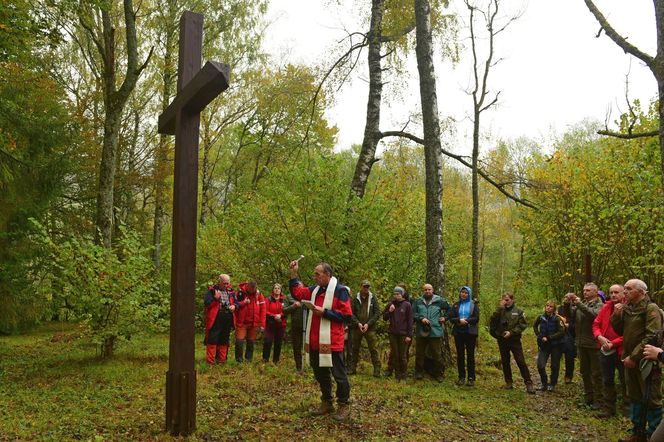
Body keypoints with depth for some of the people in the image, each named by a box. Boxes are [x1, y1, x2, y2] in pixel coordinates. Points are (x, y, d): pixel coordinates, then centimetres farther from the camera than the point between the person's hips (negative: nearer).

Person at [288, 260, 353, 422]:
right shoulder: (315, 289, 11)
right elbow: (297, 292, 21)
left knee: (339, 375, 2)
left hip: (332, 342, -8)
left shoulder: (340, 290, -11)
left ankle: (344, 406, 13)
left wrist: (324, 312, -18)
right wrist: (294, 274, 10)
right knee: (320, 374, 17)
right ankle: (326, 403, 31)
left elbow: (347, 315, -15)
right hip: (316, 341, 8)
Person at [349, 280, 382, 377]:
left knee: (373, 349, -3)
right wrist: (358, 323, -12)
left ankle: (377, 370, 3)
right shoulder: (355, 299, 4)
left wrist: (368, 324, -10)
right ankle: (352, 368, 18)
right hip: (357, 328, 2)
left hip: (370, 328, -1)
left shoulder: (373, 298, 2)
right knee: (355, 349, 9)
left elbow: (377, 313, -2)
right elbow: (351, 313, 2)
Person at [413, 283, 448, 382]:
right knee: (419, 353, 9)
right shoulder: (418, 301, 5)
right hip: (421, 332, 1)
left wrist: (444, 317, 6)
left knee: (437, 354, 3)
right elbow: (413, 314, 0)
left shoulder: (439, 301, 4)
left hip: (435, 332, -1)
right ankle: (419, 372, 21)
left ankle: (438, 374, 15)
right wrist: (421, 319, -14)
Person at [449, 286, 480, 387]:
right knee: (460, 355, 5)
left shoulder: (474, 304, 5)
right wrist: (459, 320, -16)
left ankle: (471, 378, 4)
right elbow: (451, 318, 3)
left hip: (470, 332, -2)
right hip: (458, 332, 2)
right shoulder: (456, 305, 11)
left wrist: (465, 321, -15)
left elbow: (476, 318, -5)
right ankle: (461, 377, 11)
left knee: (470, 355, -1)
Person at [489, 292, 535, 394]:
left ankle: (529, 383, -1)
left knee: (521, 362, -5)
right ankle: (508, 382, 21)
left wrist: (511, 332, -16)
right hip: (502, 341, 3)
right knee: (505, 362, 10)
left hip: (515, 340, -3)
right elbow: (492, 321, -9)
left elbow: (522, 325, -5)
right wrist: (500, 308, -15)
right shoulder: (500, 311, 5)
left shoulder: (518, 311, 2)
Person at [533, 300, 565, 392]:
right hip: (544, 345, 3)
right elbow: (535, 326, 18)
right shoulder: (541, 317, -1)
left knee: (554, 366, 8)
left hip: (555, 345, -3)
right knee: (540, 365, -6)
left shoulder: (557, 319, -13)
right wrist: (539, 335, 5)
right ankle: (544, 383, 15)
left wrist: (549, 338, -18)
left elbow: (561, 332, -18)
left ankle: (552, 384, 26)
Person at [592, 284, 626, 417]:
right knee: (607, 381, 17)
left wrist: (613, 343, -19)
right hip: (605, 350, 6)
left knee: (625, 382, 6)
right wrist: (600, 337, -9)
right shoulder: (606, 307, 6)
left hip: (621, 350, -6)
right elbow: (596, 324, 9)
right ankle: (608, 409, 30)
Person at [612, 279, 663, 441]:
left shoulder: (651, 308, -13)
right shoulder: (627, 308, 9)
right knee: (634, 397, 17)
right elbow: (620, 331, 13)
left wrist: (634, 356, -21)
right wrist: (616, 316, -5)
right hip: (630, 360, 8)